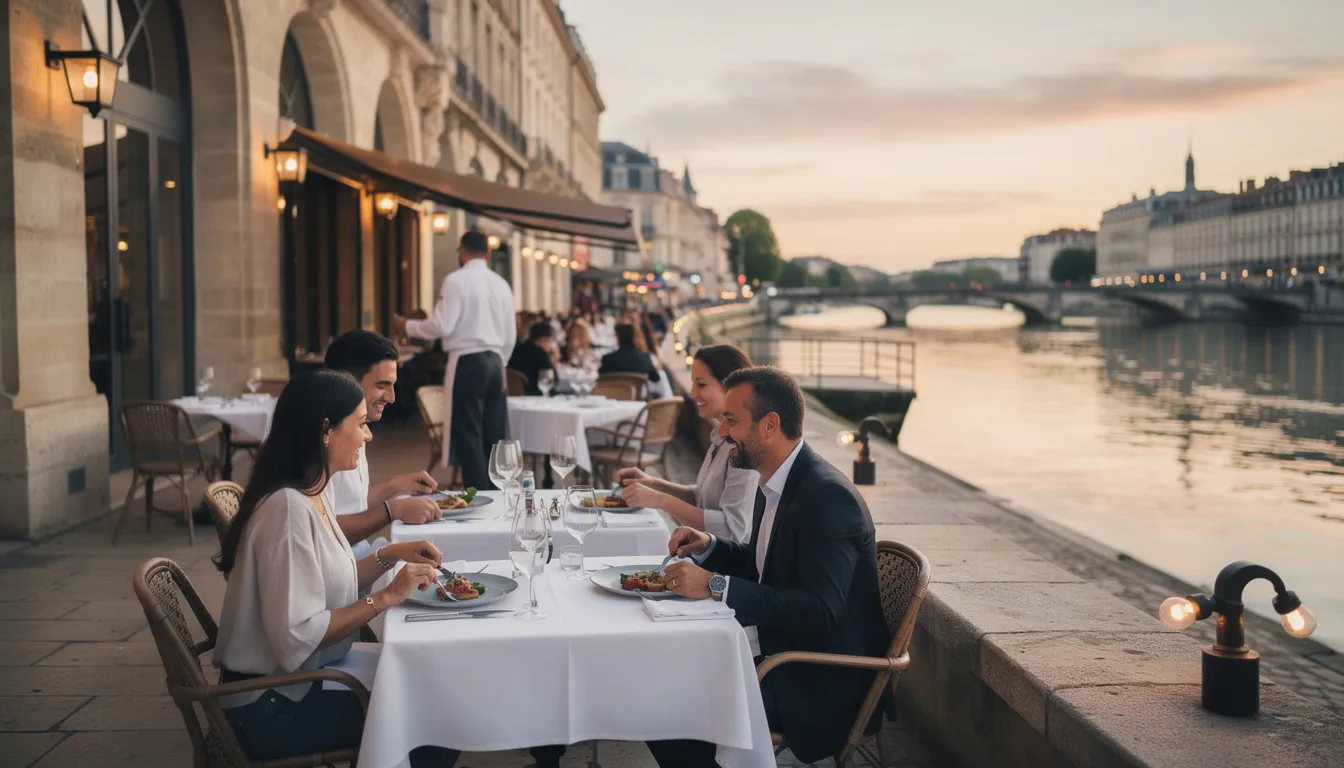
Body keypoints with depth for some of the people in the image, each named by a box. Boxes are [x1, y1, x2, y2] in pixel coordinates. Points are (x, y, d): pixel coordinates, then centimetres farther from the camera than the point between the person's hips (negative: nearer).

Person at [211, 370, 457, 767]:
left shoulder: (316, 494, 5)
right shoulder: (289, 507, -25)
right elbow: (298, 636, -29)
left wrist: (391, 554, 0)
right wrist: (386, 597, -23)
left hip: (301, 682, 9)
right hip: (272, 706, -9)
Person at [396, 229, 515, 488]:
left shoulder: (456, 280, -7)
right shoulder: (501, 284, 12)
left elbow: (442, 326, -13)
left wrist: (407, 325, 3)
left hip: (467, 362, -6)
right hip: (495, 362, 6)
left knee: (468, 435, -2)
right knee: (494, 436, 8)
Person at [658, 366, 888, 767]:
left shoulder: (828, 497, -22)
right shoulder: (775, 484, 7)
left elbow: (819, 612, -30)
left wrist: (716, 586, -31)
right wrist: (709, 547, 3)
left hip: (823, 681, -9)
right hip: (777, 650, 9)